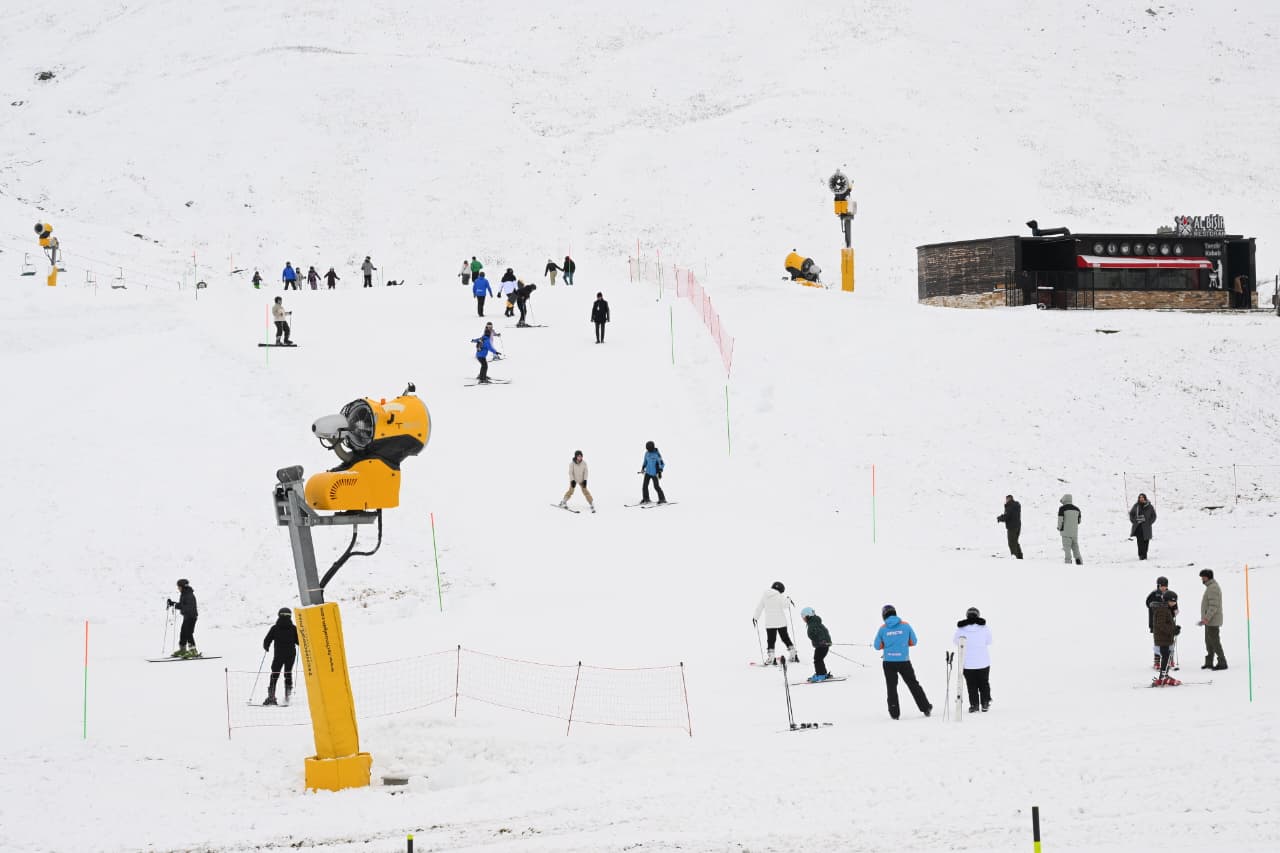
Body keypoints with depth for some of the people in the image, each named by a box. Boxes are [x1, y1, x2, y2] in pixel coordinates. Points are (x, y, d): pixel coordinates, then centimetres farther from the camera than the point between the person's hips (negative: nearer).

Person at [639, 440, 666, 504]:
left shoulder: (657, 454, -15)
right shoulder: (647, 453, 5)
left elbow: (662, 464, -12)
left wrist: (660, 472, -18)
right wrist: (643, 468, 10)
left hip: (654, 473, -6)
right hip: (648, 472, 6)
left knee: (656, 486, -6)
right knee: (645, 486, 3)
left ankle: (662, 499, 4)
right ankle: (646, 499, 15)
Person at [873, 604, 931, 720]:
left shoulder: (883, 629, -5)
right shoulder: (905, 625, -3)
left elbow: (877, 646, 0)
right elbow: (913, 642, 4)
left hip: (889, 662, 0)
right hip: (904, 661, 0)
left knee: (891, 687, 10)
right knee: (913, 685, 13)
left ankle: (894, 713, 7)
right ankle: (926, 708, 16)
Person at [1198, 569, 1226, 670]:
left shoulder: (1213, 588, -17)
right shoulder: (1211, 587, 17)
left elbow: (1213, 606, -24)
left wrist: (1207, 618, -26)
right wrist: (1205, 618, 22)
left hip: (1212, 621, -11)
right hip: (1209, 621, 11)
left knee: (1215, 642, -9)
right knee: (1208, 642, 14)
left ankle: (1222, 663, -6)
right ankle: (1209, 663, 20)